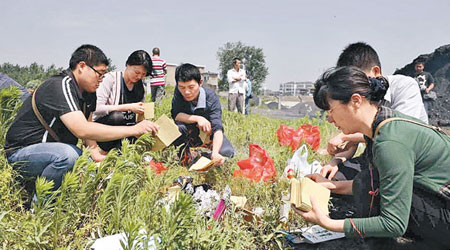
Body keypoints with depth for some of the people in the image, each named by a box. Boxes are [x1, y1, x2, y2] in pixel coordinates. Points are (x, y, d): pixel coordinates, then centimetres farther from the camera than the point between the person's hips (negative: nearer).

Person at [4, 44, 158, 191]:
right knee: (67, 154, -36)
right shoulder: (60, 87, -27)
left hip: (55, 150, 9)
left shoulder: (88, 92, 3)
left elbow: (86, 124, 11)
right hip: (22, 152, -9)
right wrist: (133, 130, -39)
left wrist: (95, 153, -8)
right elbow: (82, 130, -39)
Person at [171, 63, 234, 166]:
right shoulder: (179, 91, -21)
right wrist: (197, 118, -37)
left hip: (208, 130, -1)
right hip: (189, 130, 1)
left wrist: (215, 152, -54)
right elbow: (176, 115, -23)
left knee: (227, 152, -26)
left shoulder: (211, 97, -28)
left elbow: (217, 128, -37)